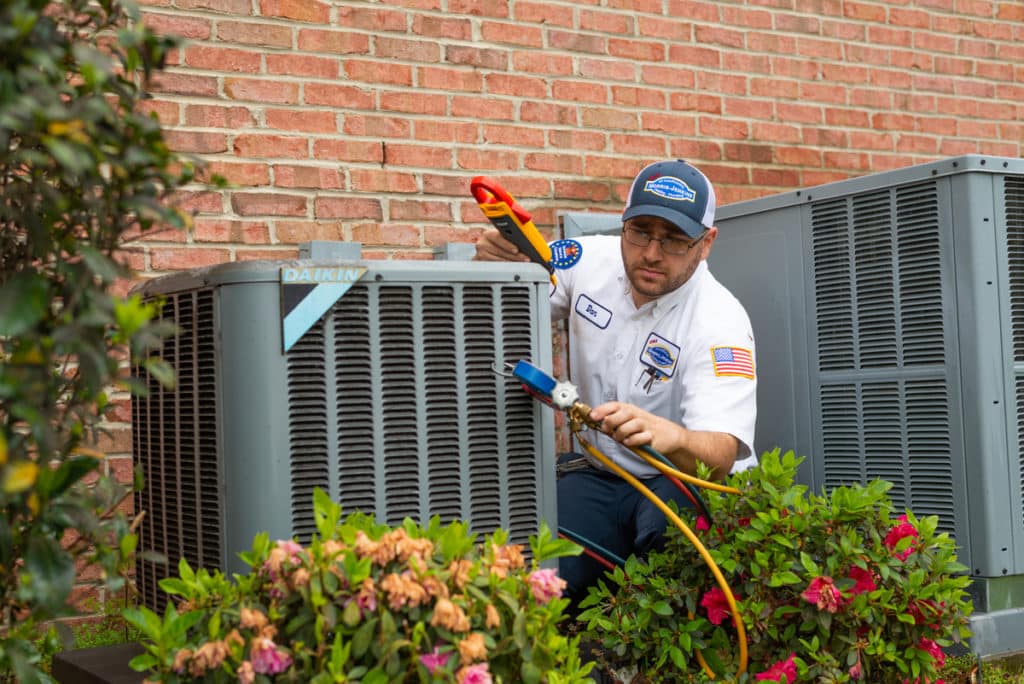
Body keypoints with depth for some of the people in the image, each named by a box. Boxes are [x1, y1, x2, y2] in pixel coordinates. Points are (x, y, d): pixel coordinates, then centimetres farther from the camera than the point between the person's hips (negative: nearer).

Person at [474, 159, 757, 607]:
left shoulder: (720, 322, -21)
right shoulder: (588, 261, -6)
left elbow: (721, 456, -32)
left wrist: (671, 436, -57)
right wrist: (494, 261, -20)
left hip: (688, 478, -3)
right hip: (596, 474, 4)